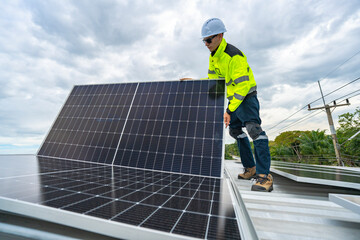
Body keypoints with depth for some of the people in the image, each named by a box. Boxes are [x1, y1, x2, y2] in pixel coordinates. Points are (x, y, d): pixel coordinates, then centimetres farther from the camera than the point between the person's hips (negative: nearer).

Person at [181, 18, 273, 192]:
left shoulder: (234, 55, -22)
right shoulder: (213, 57, 6)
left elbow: (242, 85, -28)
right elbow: (213, 79, 13)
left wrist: (229, 110, -34)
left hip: (246, 96, -9)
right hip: (233, 98, 9)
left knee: (253, 128, -23)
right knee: (235, 130, 9)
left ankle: (264, 176, -17)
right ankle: (250, 168, 20)